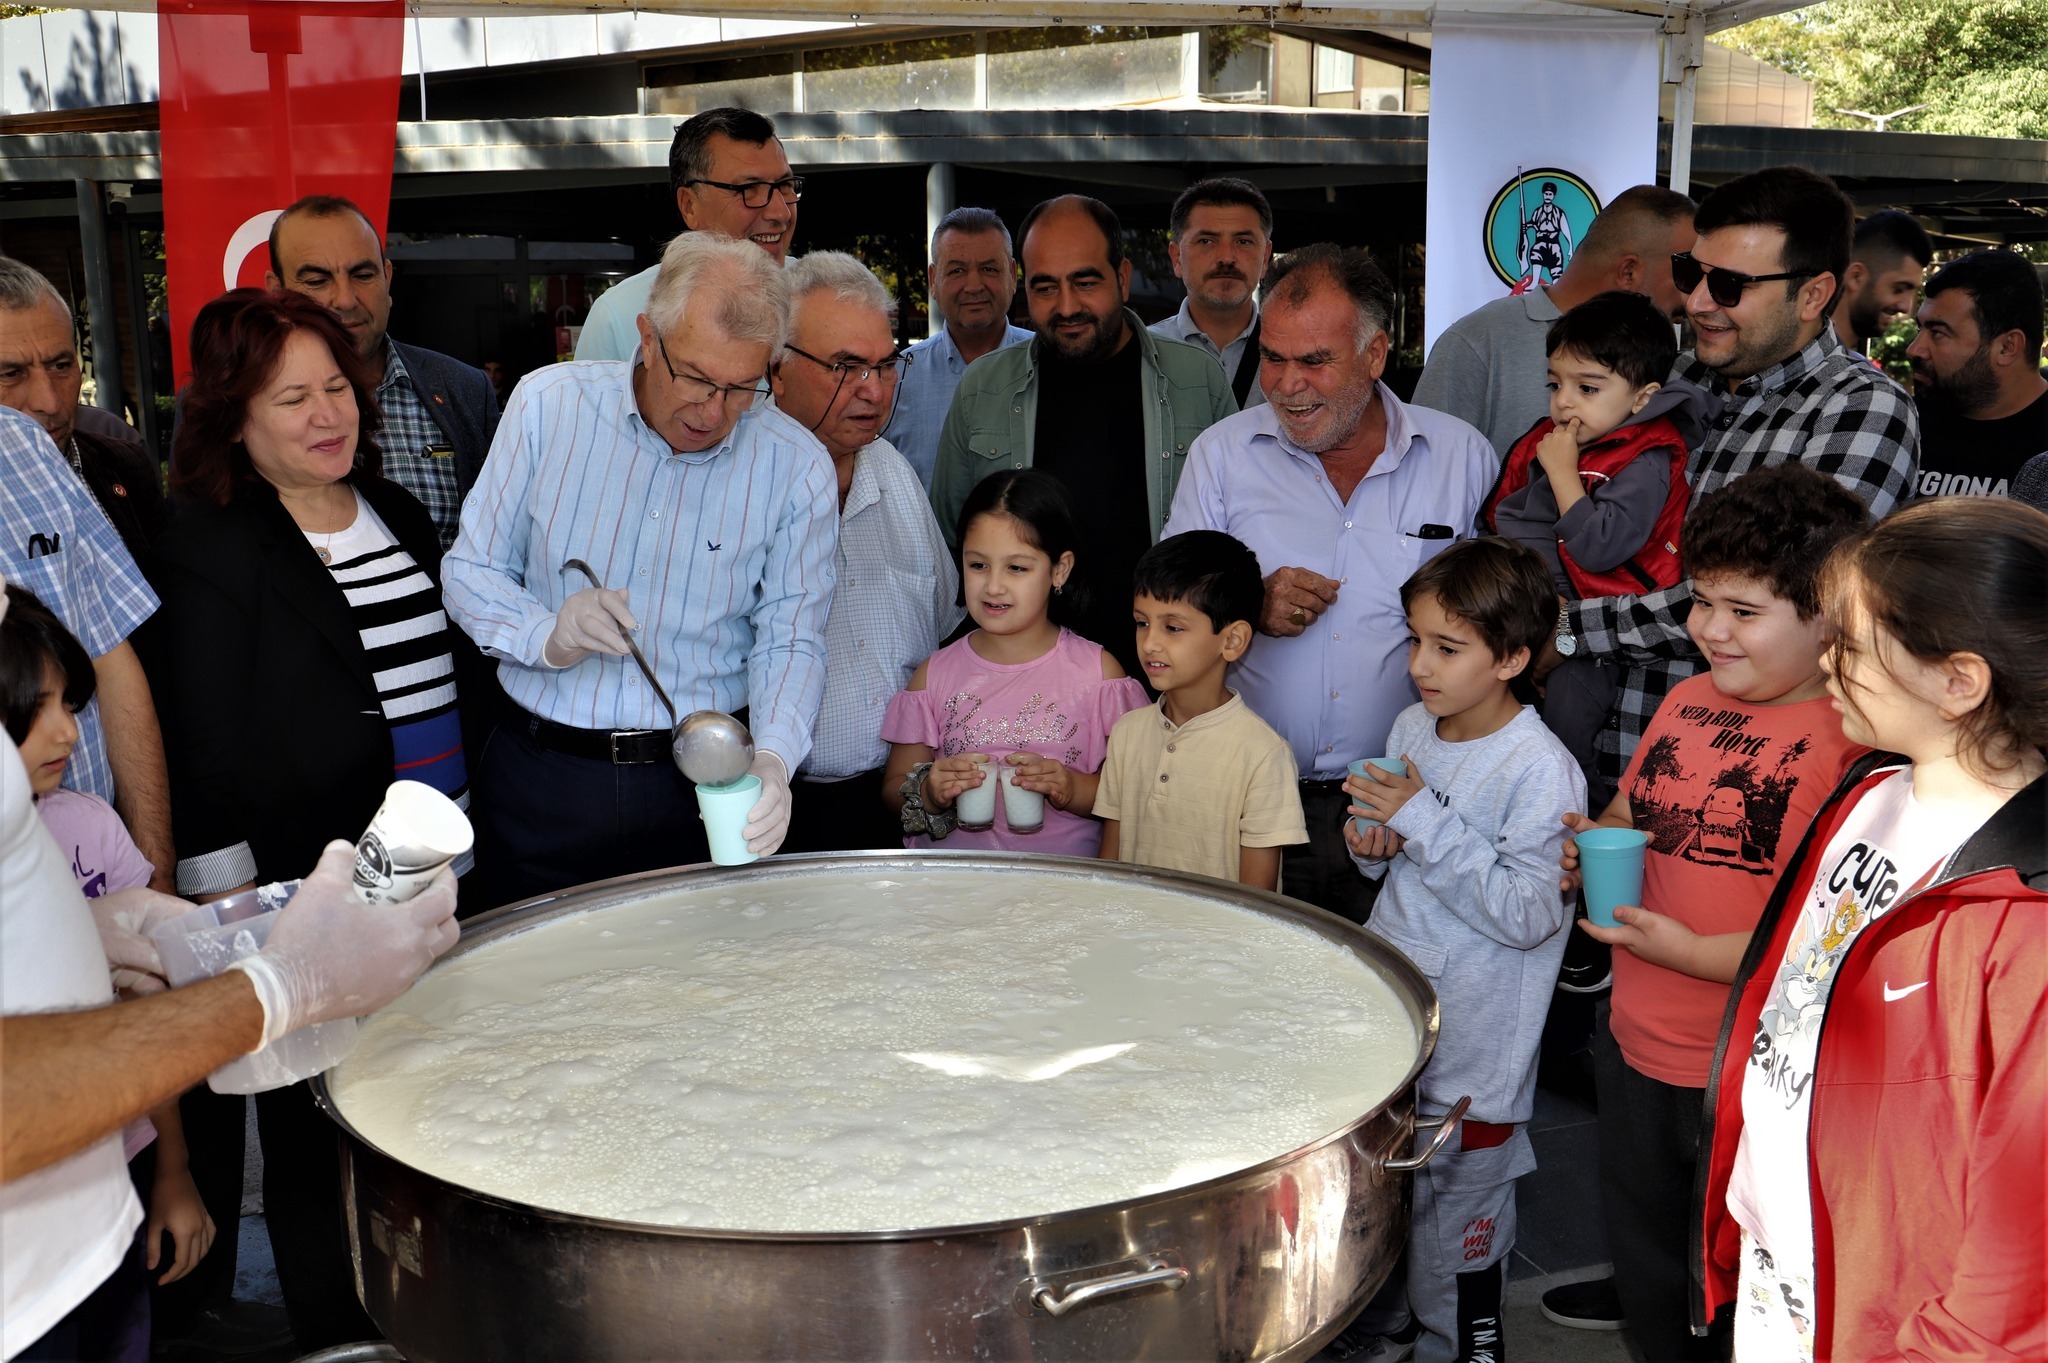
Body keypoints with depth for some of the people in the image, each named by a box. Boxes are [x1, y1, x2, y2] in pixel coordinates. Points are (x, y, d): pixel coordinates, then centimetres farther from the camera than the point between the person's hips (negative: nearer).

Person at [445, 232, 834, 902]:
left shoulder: (797, 466, -6)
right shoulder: (548, 402, -5)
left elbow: (789, 639, -6)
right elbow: (470, 572, 1)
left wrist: (771, 759, -25)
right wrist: (550, 636, -19)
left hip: (705, 786, -1)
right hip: (541, 778, 1)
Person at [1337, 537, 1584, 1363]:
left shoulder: (1541, 772, -20)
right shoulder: (1413, 727, 3)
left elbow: (1529, 915, -24)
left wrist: (1425, 822, -25)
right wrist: (1372, 843, -5)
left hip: (1472, 1054, -7)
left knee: (1456, 1210, 6)